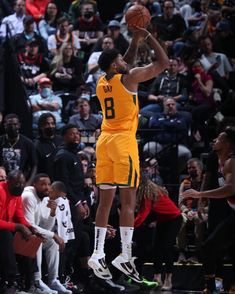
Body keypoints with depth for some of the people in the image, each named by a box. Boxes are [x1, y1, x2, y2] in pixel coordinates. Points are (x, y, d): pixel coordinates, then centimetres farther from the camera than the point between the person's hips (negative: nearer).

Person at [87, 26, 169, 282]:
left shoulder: (101, 83, 13)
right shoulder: (128, 78, -7)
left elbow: (125, 65, 32)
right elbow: (163, 63, 0)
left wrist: (135, 40, 26)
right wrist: (148, 37, 8)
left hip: (104, 141, 7)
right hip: (123, 141, -7)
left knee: (105, 201, 7)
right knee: (128, 201, -8)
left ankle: (98, 253, 1)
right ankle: (125, 256, -14)